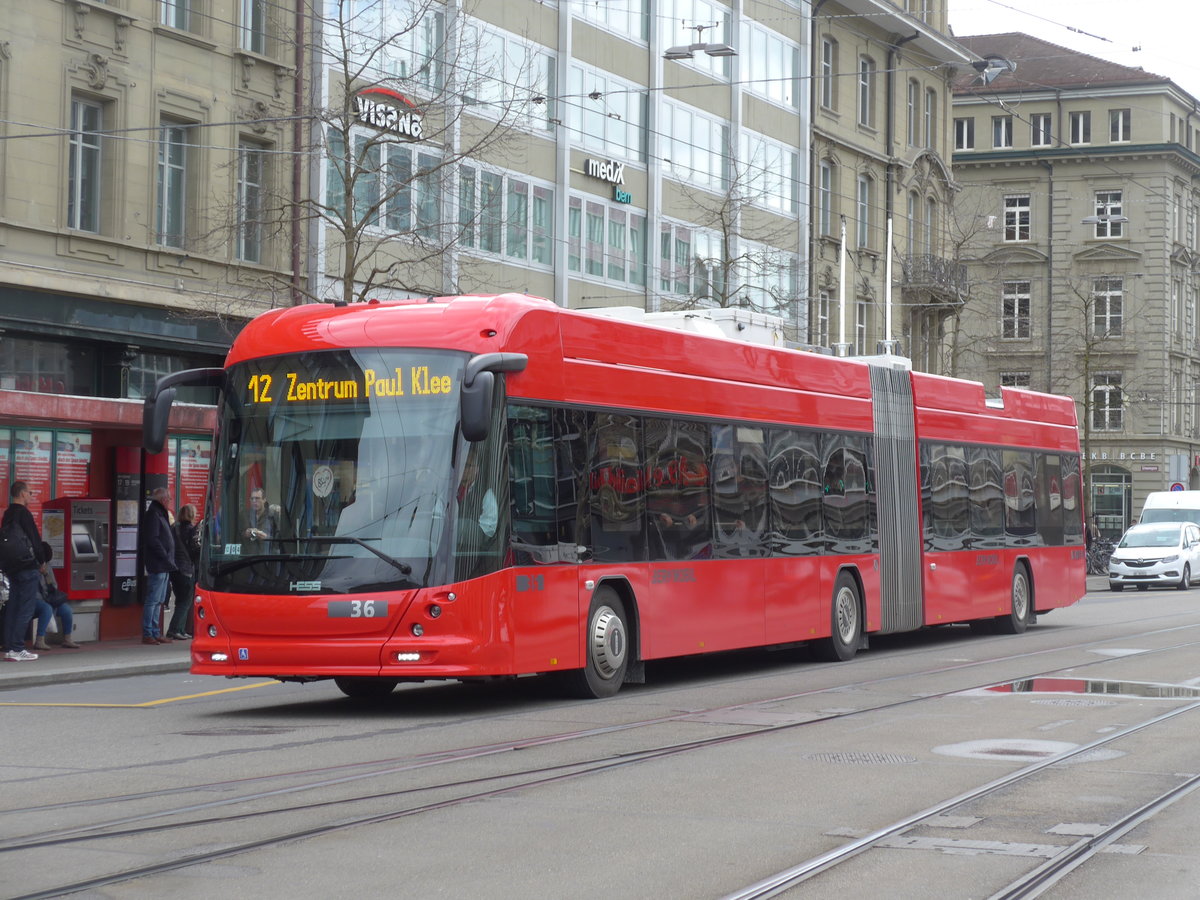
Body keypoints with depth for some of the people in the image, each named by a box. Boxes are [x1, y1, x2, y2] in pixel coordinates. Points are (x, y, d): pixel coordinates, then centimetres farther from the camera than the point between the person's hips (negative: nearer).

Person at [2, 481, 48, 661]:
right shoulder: (23, 514, -13)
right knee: (26, 608, -7)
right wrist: (41, 561, -4)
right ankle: (17, 648, -11)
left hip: (11, 568, 9)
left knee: (12, 607, 10)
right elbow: (34, 540, -15)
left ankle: (9, 648, 10)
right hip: (26, 568, -9)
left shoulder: (7, 515, 13)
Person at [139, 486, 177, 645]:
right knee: (153, 600, -8)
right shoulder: (153, 515, -11)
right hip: (157, 566, -10)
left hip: (163, 566, 10)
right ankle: (147, 634, -6)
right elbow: (153, 541, -19)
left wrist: (169, 560, 12)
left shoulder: (159, 514, 19)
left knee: (158, 601, 13)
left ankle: (155, 633, 17)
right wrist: (166, 558, -17)